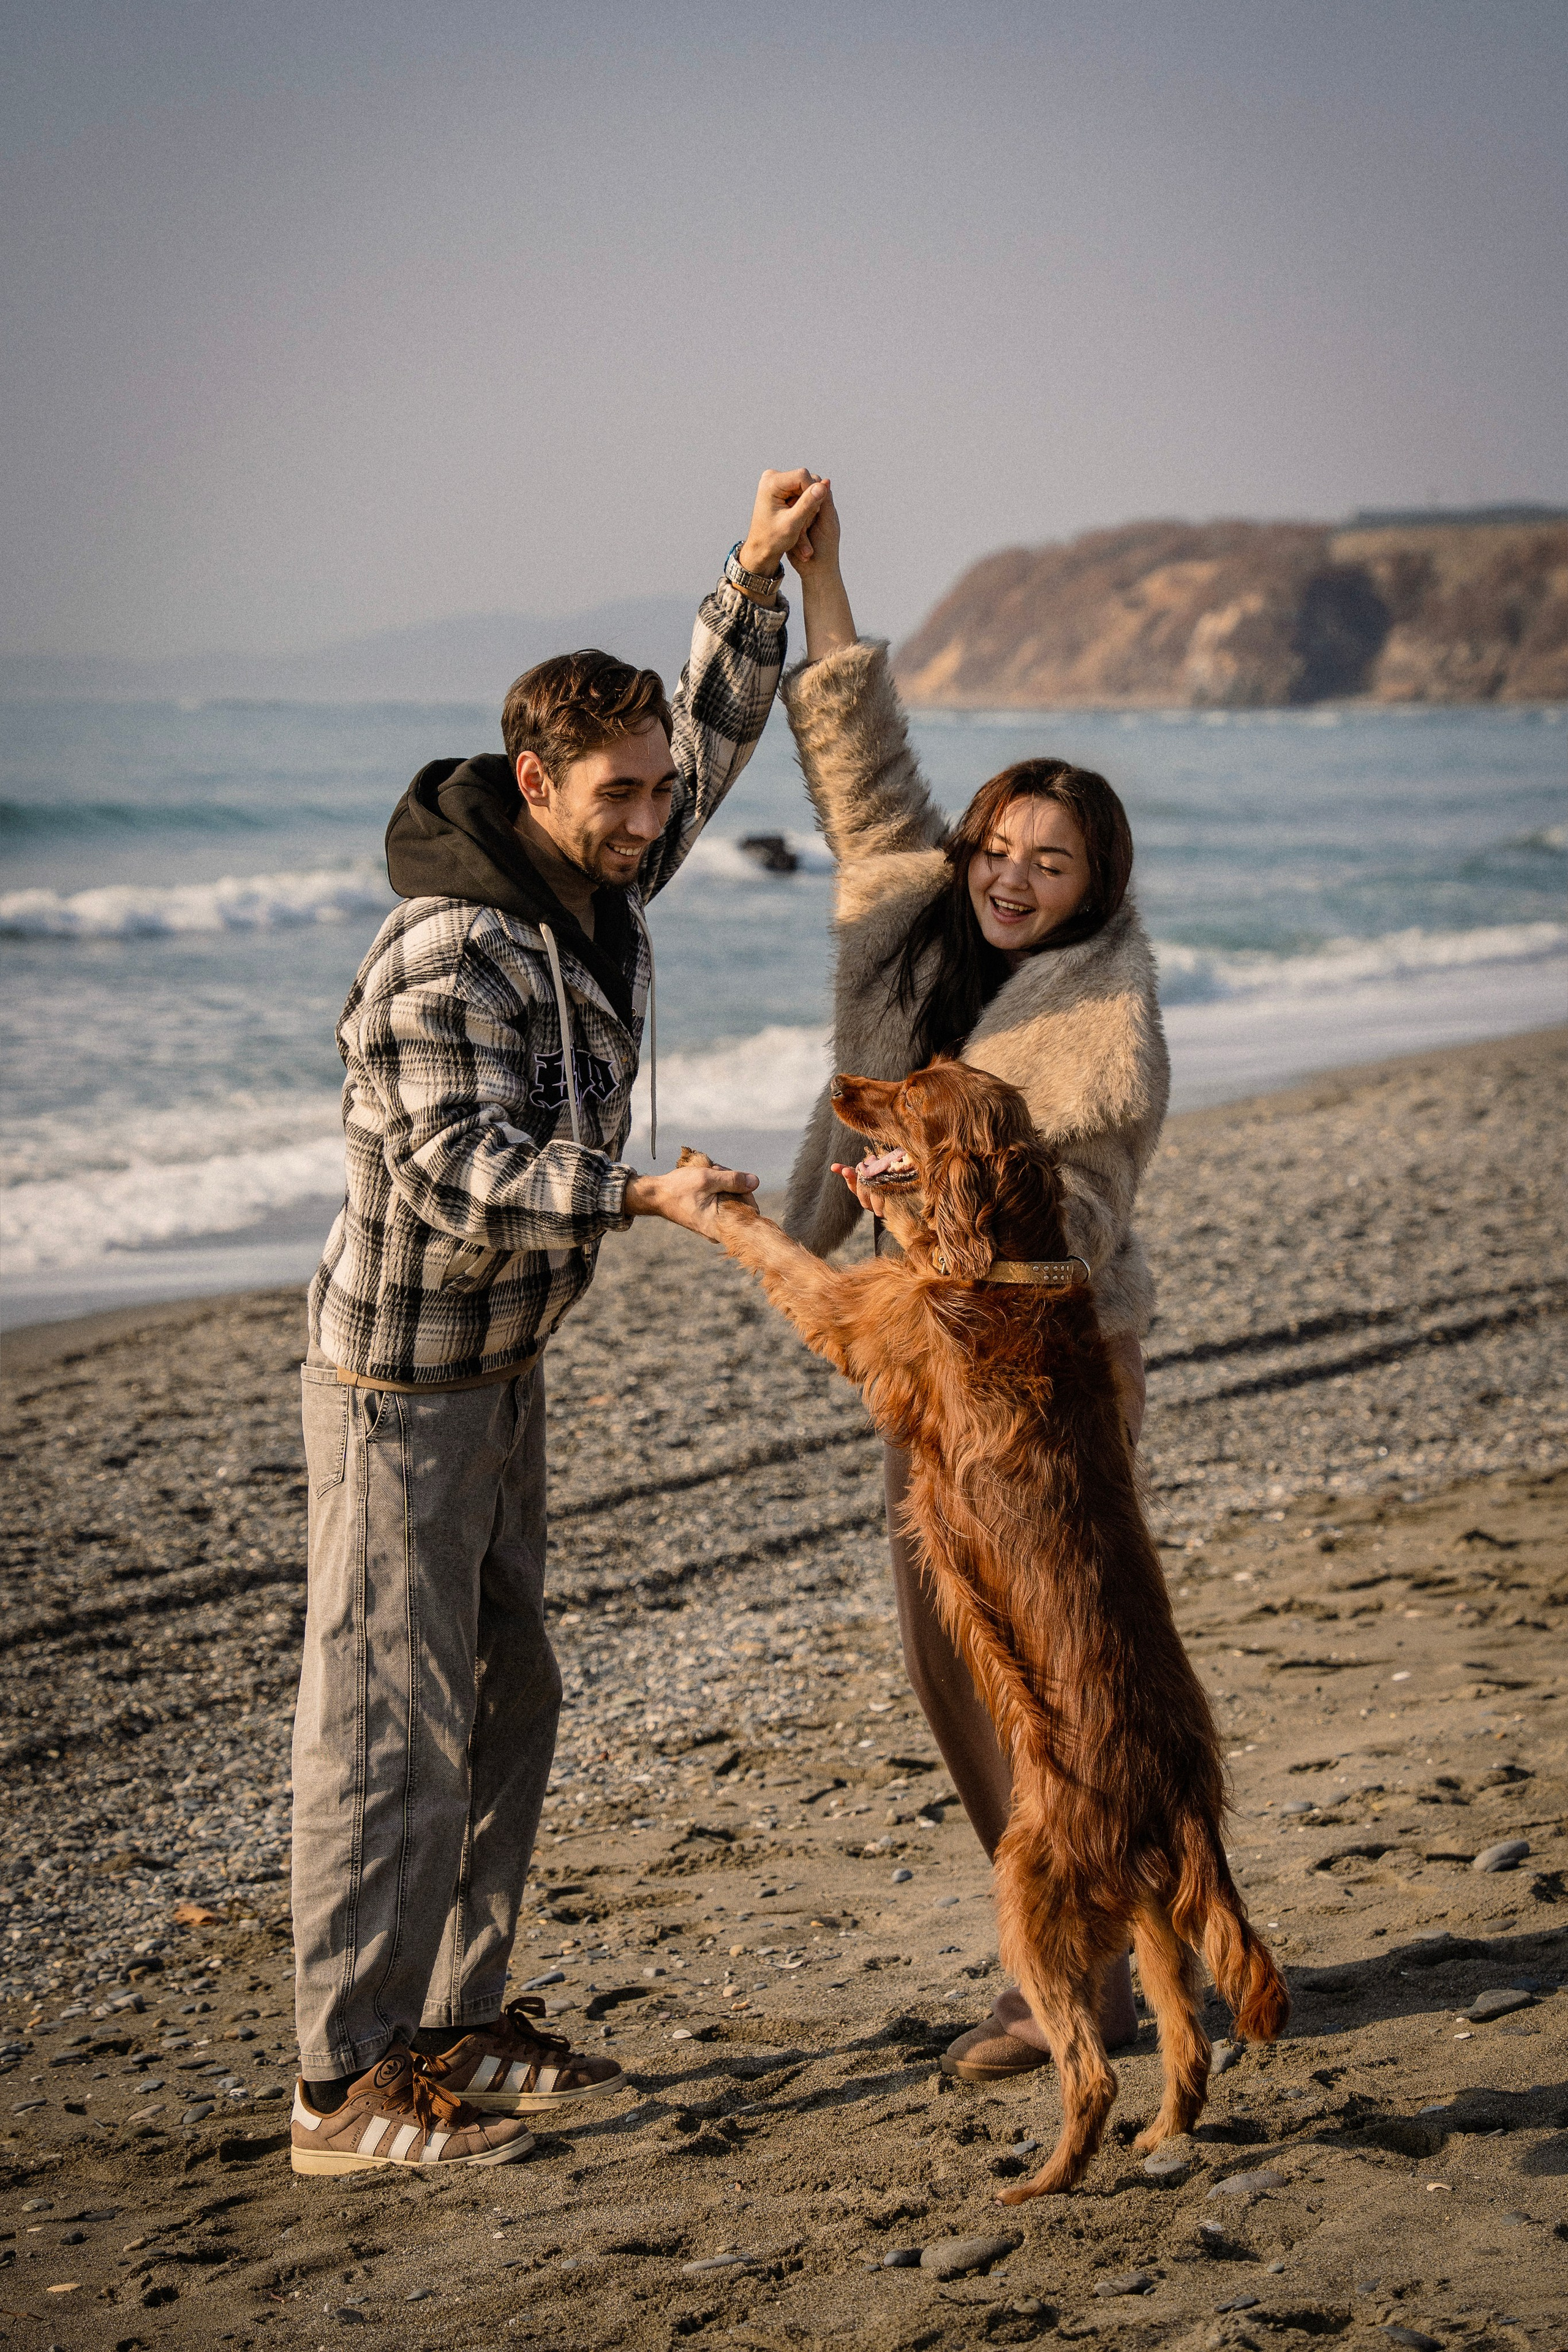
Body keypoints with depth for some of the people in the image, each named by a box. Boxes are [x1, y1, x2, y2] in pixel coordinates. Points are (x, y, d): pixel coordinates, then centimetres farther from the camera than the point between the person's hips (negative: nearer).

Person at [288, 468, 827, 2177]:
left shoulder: (598, 888, 2)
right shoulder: (445, 957, -24)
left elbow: (713, 736, 14)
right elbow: (466, 1176, -32)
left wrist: (756, 574, 2)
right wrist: (644, 1196, -43)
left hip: (499, 1366, 9)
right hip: (398, 1376, -9)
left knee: (504, 1701, 14)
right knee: (390, 1725, -5)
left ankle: (456, 2026, 25)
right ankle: (347, 2087, 3)